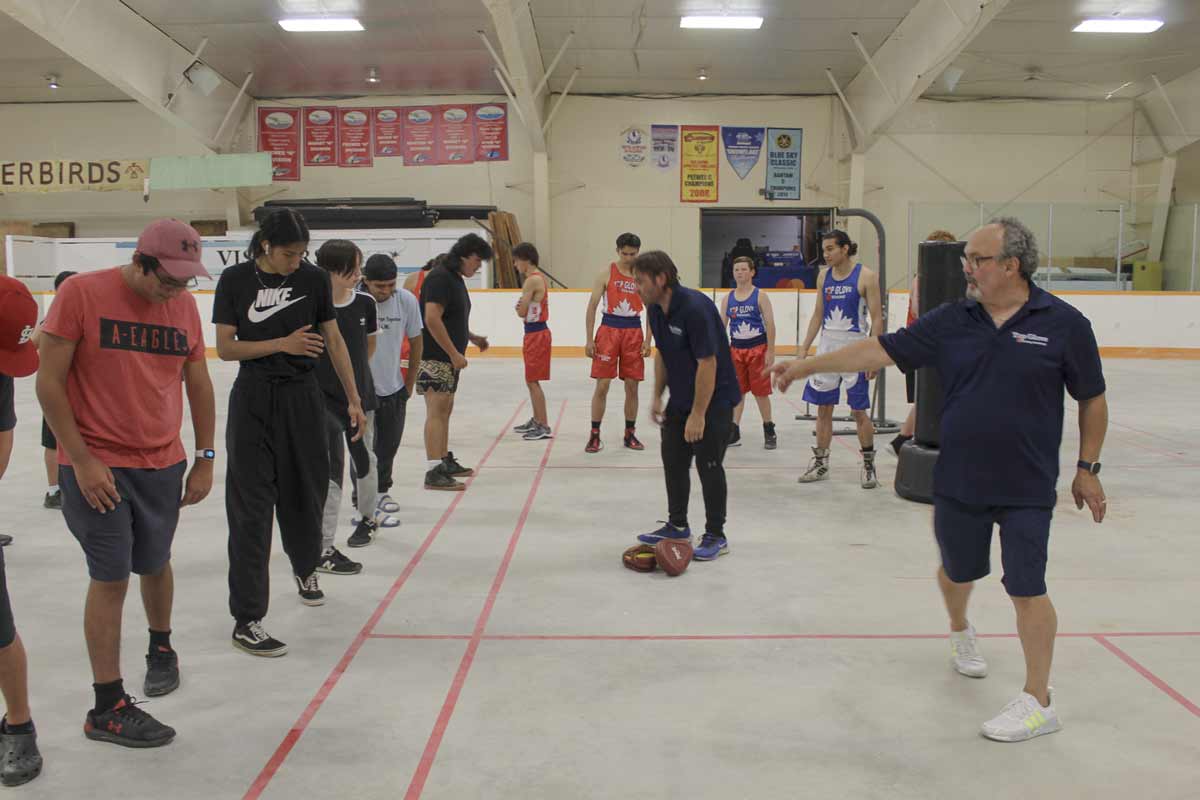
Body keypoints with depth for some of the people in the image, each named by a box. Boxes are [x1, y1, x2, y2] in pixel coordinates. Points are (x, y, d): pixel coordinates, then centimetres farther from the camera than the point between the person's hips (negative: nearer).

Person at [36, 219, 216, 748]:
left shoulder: (184, 305, 2)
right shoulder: (81, 293, -12)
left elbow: (198, 384, 11)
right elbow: (49, 383, -10)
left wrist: (205, 459, 9)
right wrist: (82, 460, -13)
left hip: (163, 465, 4)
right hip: (96, 466, -4)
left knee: (154, 565, 18)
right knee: (110, 579, -3)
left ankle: (161, 649, 44)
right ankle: (107, 709, 8)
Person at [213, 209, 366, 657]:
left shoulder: (314, 280, -1)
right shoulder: (236, 280, -6)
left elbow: (334, 341, 5)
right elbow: (225, 348, -5)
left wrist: (353, 400, 5)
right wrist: (283, 344, -17)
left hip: (302, 397, 2)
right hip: (253, 400, -2)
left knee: (304, 495, 14)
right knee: (250, 509, -3)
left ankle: (305, 569, 45)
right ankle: (246, 620, 3)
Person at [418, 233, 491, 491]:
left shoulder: (456, 278, 16)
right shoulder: (440, 277, -16)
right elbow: (432, 319, -24)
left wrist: (472, 337, 17)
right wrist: (454, 353, -21)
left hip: (449, 358, 10)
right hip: (435, 358, -10)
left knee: (445, 410, 18)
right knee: (437, 411, -11)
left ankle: (445, 461, 29)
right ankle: (434, 472, -11)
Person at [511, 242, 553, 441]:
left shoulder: (531, 281, -18)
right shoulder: (540, 278, 13)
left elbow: (521, 312, -16)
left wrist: (519, 306, 4)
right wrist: (522, 307, -5)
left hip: (536, 334, -10)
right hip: (536, 332, 10)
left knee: (532, 381, -5)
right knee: (531, 381, 19)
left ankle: (544, 426, -2)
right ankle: (536, 420, 30)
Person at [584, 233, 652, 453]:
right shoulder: (607, 274, -1)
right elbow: (592, 306, -1)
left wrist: (648, 340, -1)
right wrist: (589, 339, -7)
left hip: (634, 331, 2)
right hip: (609, 329, -2)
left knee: (632, 386, 6)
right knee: (602, 384, -4)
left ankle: (630, 434, 18)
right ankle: (595, 435, 4)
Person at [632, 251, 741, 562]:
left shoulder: (695, 307, -26)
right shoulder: (656, 310, 1)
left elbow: (707, 363, -25)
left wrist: (698, 414, -23)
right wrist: (657, 396, 10)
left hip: (714, 399, -8)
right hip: (680, 398, 9)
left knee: (709, 466, -2)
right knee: (673, 461, 13)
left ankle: (716, 536, 11)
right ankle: (677, 526, 28)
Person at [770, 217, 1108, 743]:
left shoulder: (1063, 324, -9)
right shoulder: (952, 321, -2)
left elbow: (1091, 399, 1)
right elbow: (882, 349, -3)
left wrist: (1088, 469, 2)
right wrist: (806, 366, -6)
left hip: (1027, 487, -3)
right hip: (958, 482, 4)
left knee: (1027, 590, -1)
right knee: (957, 572, 20)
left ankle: (1038, 702, 14)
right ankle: (960, 631, 52)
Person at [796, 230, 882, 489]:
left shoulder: (866, 276, -8)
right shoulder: (824, 276, 8)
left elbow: (876, 318, -9)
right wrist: (804, 348, 9)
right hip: (827, 346, 5)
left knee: (859, 410, 0)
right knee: (823, 407, 8)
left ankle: (869, 465, 13)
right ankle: (820, 463, 19)